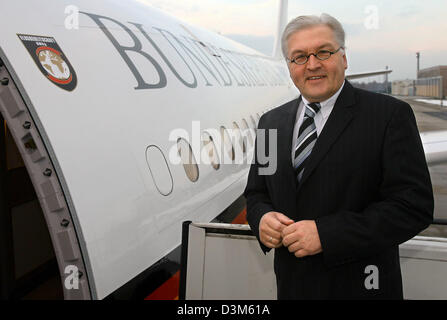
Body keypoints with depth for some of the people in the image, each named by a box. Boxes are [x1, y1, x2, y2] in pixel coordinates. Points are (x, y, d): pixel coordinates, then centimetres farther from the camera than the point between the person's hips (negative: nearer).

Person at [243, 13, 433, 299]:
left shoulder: (390, 114, -11)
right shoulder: (271, 122, 5)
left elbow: (414, 206, -16)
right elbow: (256, 193, 11)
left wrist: (326, 233, -23)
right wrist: (262, 218, -12)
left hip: (359, 286, -4)